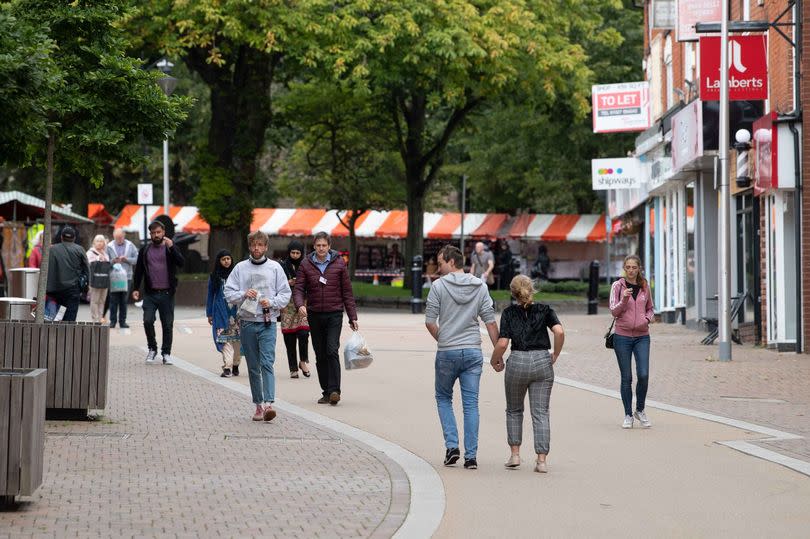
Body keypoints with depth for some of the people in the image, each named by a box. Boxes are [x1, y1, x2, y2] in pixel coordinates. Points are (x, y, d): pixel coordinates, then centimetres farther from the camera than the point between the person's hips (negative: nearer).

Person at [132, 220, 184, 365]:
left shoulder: (171, 248, 5)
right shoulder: (145, 249, 9)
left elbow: (181, 263, -11)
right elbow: (138, 270, 12)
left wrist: (171, 247, -20)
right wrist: (135, 288, 4)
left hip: (166, 293, -1)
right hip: (150, 293, 1)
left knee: (167, 324, 2)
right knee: (148, 321, -10)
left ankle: (166, 353, 13)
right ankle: (152, 348, 10)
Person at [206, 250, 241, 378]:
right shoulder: (214, 276, 9)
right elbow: (210, 295, 14)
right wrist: (209, 314, 11)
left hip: (236, 311, 0)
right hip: (221, 313, 0)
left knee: (237, 339, 1)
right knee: (225, 339, -8)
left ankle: (235, 365, 15)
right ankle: (227, 367, -14)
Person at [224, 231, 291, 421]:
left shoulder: (275, 267, 5)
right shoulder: (240, 268, 7)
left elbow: (285, 293, 5)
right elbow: (228, 292, 5)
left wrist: (271, 302, -11)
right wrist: (244, 295, -13)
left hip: (268, 322, -2)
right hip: (247, 323, 2)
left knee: (267, 363, -14)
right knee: (253, 367, 6)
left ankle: (268, 403, -23)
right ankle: (258, 404, 12)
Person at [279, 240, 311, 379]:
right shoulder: (283, 266, 8)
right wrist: (288, 283, -10)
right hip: (287, 304, 0)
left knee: (303, 333, -16)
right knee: (289, 337, 0)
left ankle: (303, 361, 5)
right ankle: (293, 368, 6)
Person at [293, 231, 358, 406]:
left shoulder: (339, 264, 2)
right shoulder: (306, 265, 3)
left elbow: (347, 292, 5)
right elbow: (299, 288, 0)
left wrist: (352, 317, 3)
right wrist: (300, 305, -22)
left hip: (334, 314, -2)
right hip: (314, 315, 2)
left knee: (332, 351, -16)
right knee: (320, 355, 6)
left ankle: (334, 390, -19)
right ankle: (326, 391, 14)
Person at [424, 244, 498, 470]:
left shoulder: (439, 286, -6)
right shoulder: (480, 286, 4)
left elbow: (429, 322, -7)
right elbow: (490, 321, 1)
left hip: (447, 352, -2)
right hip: (473, 351, 2)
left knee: (443, 397, 16)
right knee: (471, 404, 5)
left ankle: (452, 445, 2)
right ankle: (471, 456, 2)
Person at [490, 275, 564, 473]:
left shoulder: (509, 313, 1)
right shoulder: (544, 310, 4)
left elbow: (502, 343, -7)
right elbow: (559, 332, -11)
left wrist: (495, 360, 11)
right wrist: (555, 355, 3)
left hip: (517, 362, -1)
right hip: (542, 362, 1)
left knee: (514, 410, 19)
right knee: (541, 413, 3)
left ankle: (515, 454, 15)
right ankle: (541, 460, -5)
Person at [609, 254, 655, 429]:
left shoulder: (645, 287, 7)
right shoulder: (618, 286, -1)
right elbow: (613, 311, -5)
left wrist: (647, 318, -1)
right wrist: (624, 300, -23)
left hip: (642, 336, 2)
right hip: (622, 336, -2)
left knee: (643, 375, -9)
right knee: (626, 377, 2)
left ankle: (640, 410, 13)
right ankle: (628, 415, 14)